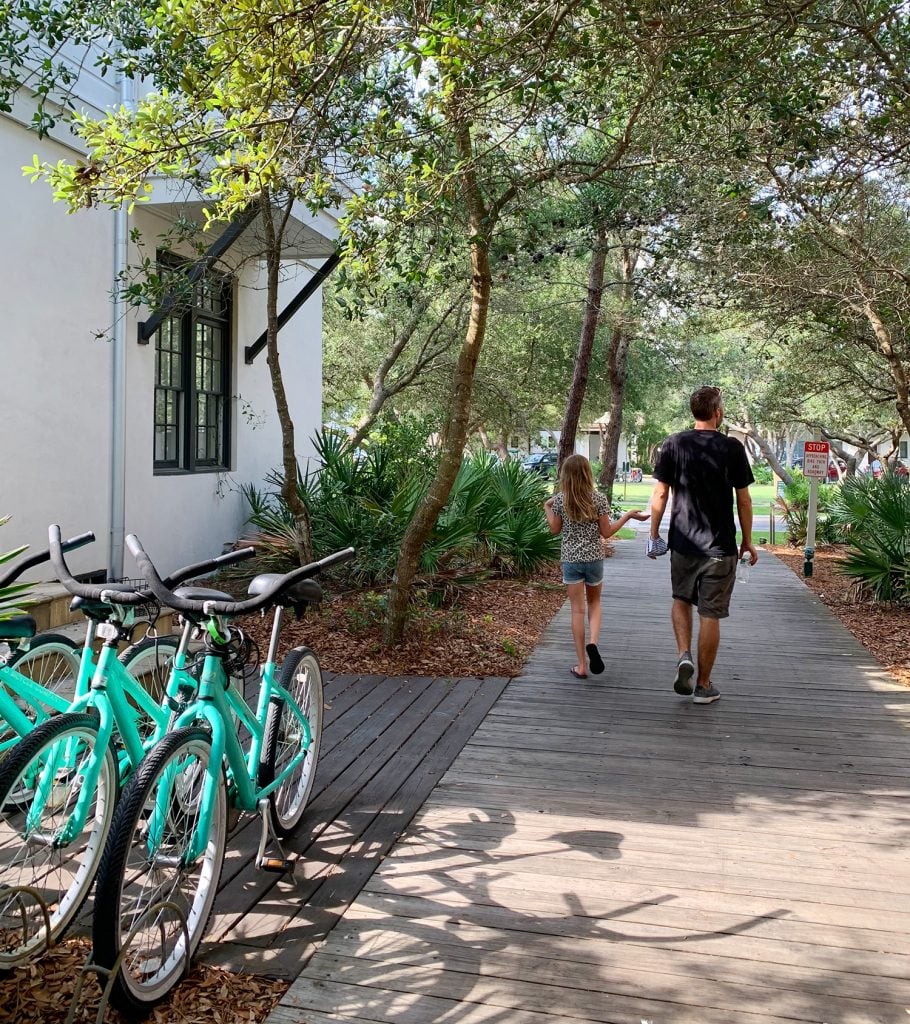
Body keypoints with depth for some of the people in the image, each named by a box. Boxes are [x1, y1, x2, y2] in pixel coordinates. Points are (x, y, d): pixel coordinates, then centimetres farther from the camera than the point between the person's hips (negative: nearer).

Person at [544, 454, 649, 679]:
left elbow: (555, 529, 4)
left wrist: (547, 508, 19)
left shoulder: (560, 499, -6)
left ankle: (581, 665, 7)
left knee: (577, 609, 5)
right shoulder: (599, 499, -8)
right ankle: (592, 642, -7)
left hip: (570, 559, 0)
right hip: (594, 558, 0)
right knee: (594, 602, 20)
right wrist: (628, 515, 4)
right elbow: (606, 532, -4)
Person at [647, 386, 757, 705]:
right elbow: (744, 501, -2)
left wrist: (654, 534, 8)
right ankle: (704, 685, 14)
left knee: (681, 599, 23)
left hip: (683, 542, 2)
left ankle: (684, 655, 1)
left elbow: (660, 494, -2)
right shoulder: (732, 448, -5)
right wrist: (747, 541, 9)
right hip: (719, 545, -1)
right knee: (710, 614, 6)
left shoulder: (674, 444, -2)